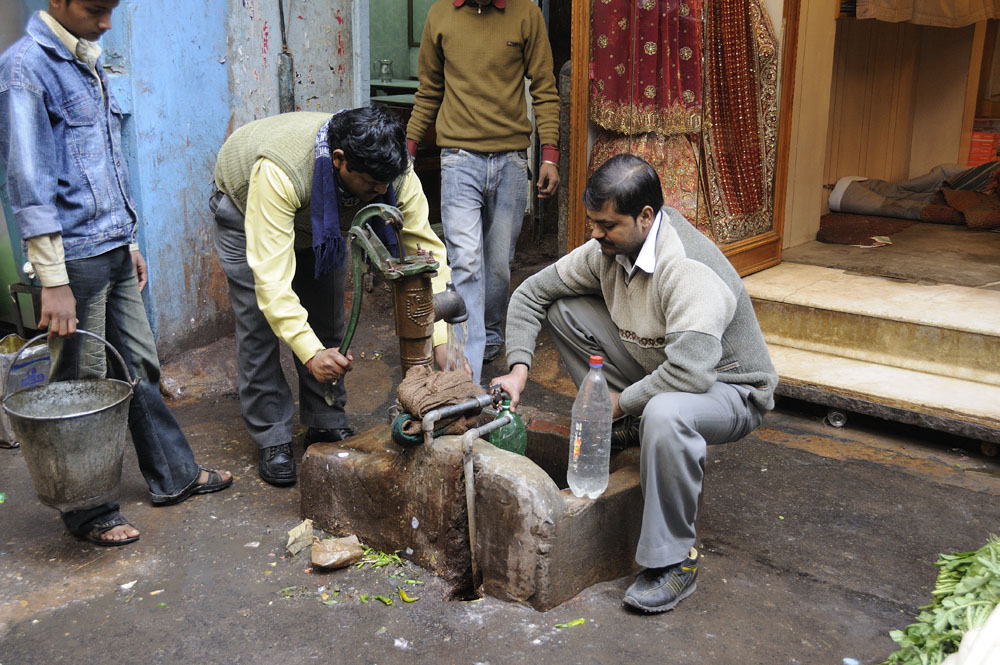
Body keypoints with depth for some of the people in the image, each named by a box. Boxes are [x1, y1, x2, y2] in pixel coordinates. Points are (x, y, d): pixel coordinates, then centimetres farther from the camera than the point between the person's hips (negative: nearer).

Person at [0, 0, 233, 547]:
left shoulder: (86, 63, 14)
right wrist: (53, 282, -20)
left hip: (114, 251, 8)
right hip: (75, 256, -8)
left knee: (141, 367, 16)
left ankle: (173, 475, 31)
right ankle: (89, 513, 18)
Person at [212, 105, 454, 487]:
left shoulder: (393, 170, -34)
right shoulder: (279, 171, -47)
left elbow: (426, 249, -31)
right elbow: (271, 273, -49)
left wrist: (443, 340, -40)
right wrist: (311, 353, -57)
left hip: (324, 218, 4)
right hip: (246, 209, -4)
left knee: (327, 318, 3)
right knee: (260, 323, -7)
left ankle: (327, 424, 18)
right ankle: (272, 440, 6)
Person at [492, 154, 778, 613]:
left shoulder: (689, 270, -32)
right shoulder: (608, 250, -8)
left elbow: (691, 373, -41)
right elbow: (531, 293, 2)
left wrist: (622, 401, -25)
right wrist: (518, 368, -10)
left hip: (729, 389, -7)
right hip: (655, 369, 7)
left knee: (665, 415, -43)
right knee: (564, 309, -5)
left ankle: (673, 561, -22)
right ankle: (626, 428, 3)